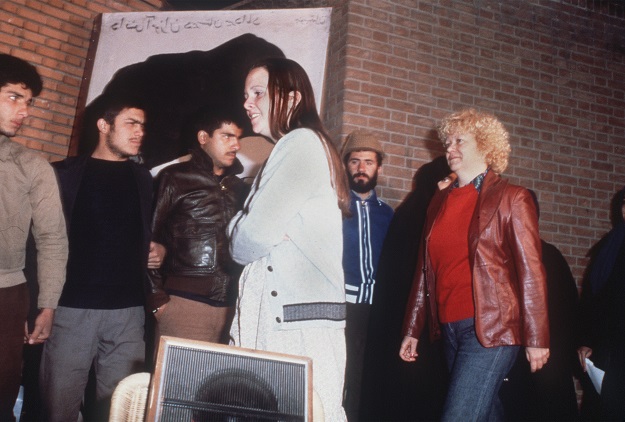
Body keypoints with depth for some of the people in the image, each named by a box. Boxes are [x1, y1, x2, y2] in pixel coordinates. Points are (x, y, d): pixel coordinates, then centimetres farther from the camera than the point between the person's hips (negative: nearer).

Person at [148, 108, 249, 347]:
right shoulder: (175, 179, 4)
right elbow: (150, 239, 2)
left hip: (229, 306, 4)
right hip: (183, 300, -4)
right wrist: (157, 298, -5)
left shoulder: (239, 188, 17)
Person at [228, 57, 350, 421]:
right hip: (272, 314, 9)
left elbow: (248, 239, -15)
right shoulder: (288, 150, 22)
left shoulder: (302, 142, -8)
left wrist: (241, 237, 5)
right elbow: (242, 240, 15)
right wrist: (255, 234, -5)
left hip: (297, 319, -9)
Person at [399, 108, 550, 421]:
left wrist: (536, 338, -9)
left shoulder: (511, 199, -3)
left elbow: (531, 271, -7)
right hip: (450, 329, 6)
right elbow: (425, 269, 14)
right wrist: (412, 329, 14)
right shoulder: (439, 202, 13)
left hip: (491, 329, -6)